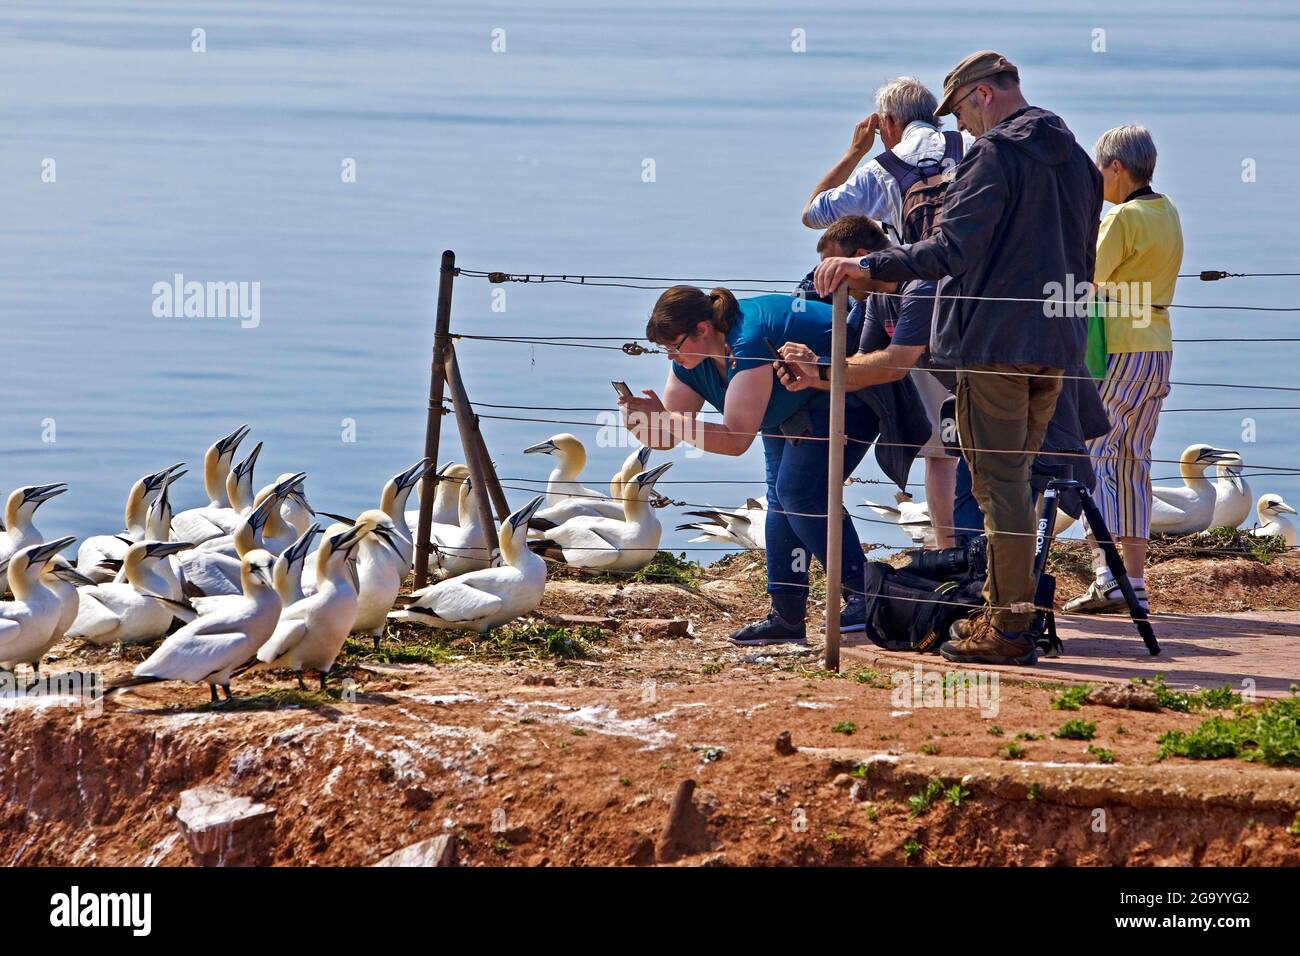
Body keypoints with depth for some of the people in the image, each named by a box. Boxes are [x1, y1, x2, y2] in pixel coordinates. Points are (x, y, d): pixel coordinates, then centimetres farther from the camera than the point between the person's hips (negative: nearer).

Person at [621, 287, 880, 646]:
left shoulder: (749, 343, -36)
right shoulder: (690, 361, -6)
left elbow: (735, 439, -38)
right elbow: (666, 437, -6)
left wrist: (666, 419, -40)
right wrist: (641, 421, -29)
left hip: (851, 397, -10)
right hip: (794, 410, 10)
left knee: (801, 491, -19)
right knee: (781, 495, 5)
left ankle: (863, 594, -15)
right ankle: (786, 616, 6)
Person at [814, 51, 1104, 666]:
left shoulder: (995, 154, -12)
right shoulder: (1076, 159, 15)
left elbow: (953, 250, -22)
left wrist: (868, 265, -21)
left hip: (996, 340, -8)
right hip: (1055, 348, 8)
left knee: (999, 482, -5)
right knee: (1012, 480, 16)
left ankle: (1009, 630, -5)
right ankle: (1004, 609, 18)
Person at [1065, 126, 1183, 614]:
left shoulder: (1125, 216, -13)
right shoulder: (1167, 212, 12)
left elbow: (1086, 279, -13)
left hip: (1120, 349, -8)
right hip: (1159, 347, 8)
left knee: (1092, 454, -7)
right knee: (1134, 462, 11)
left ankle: (1106, 575, -18)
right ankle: (1135, 581, 10)